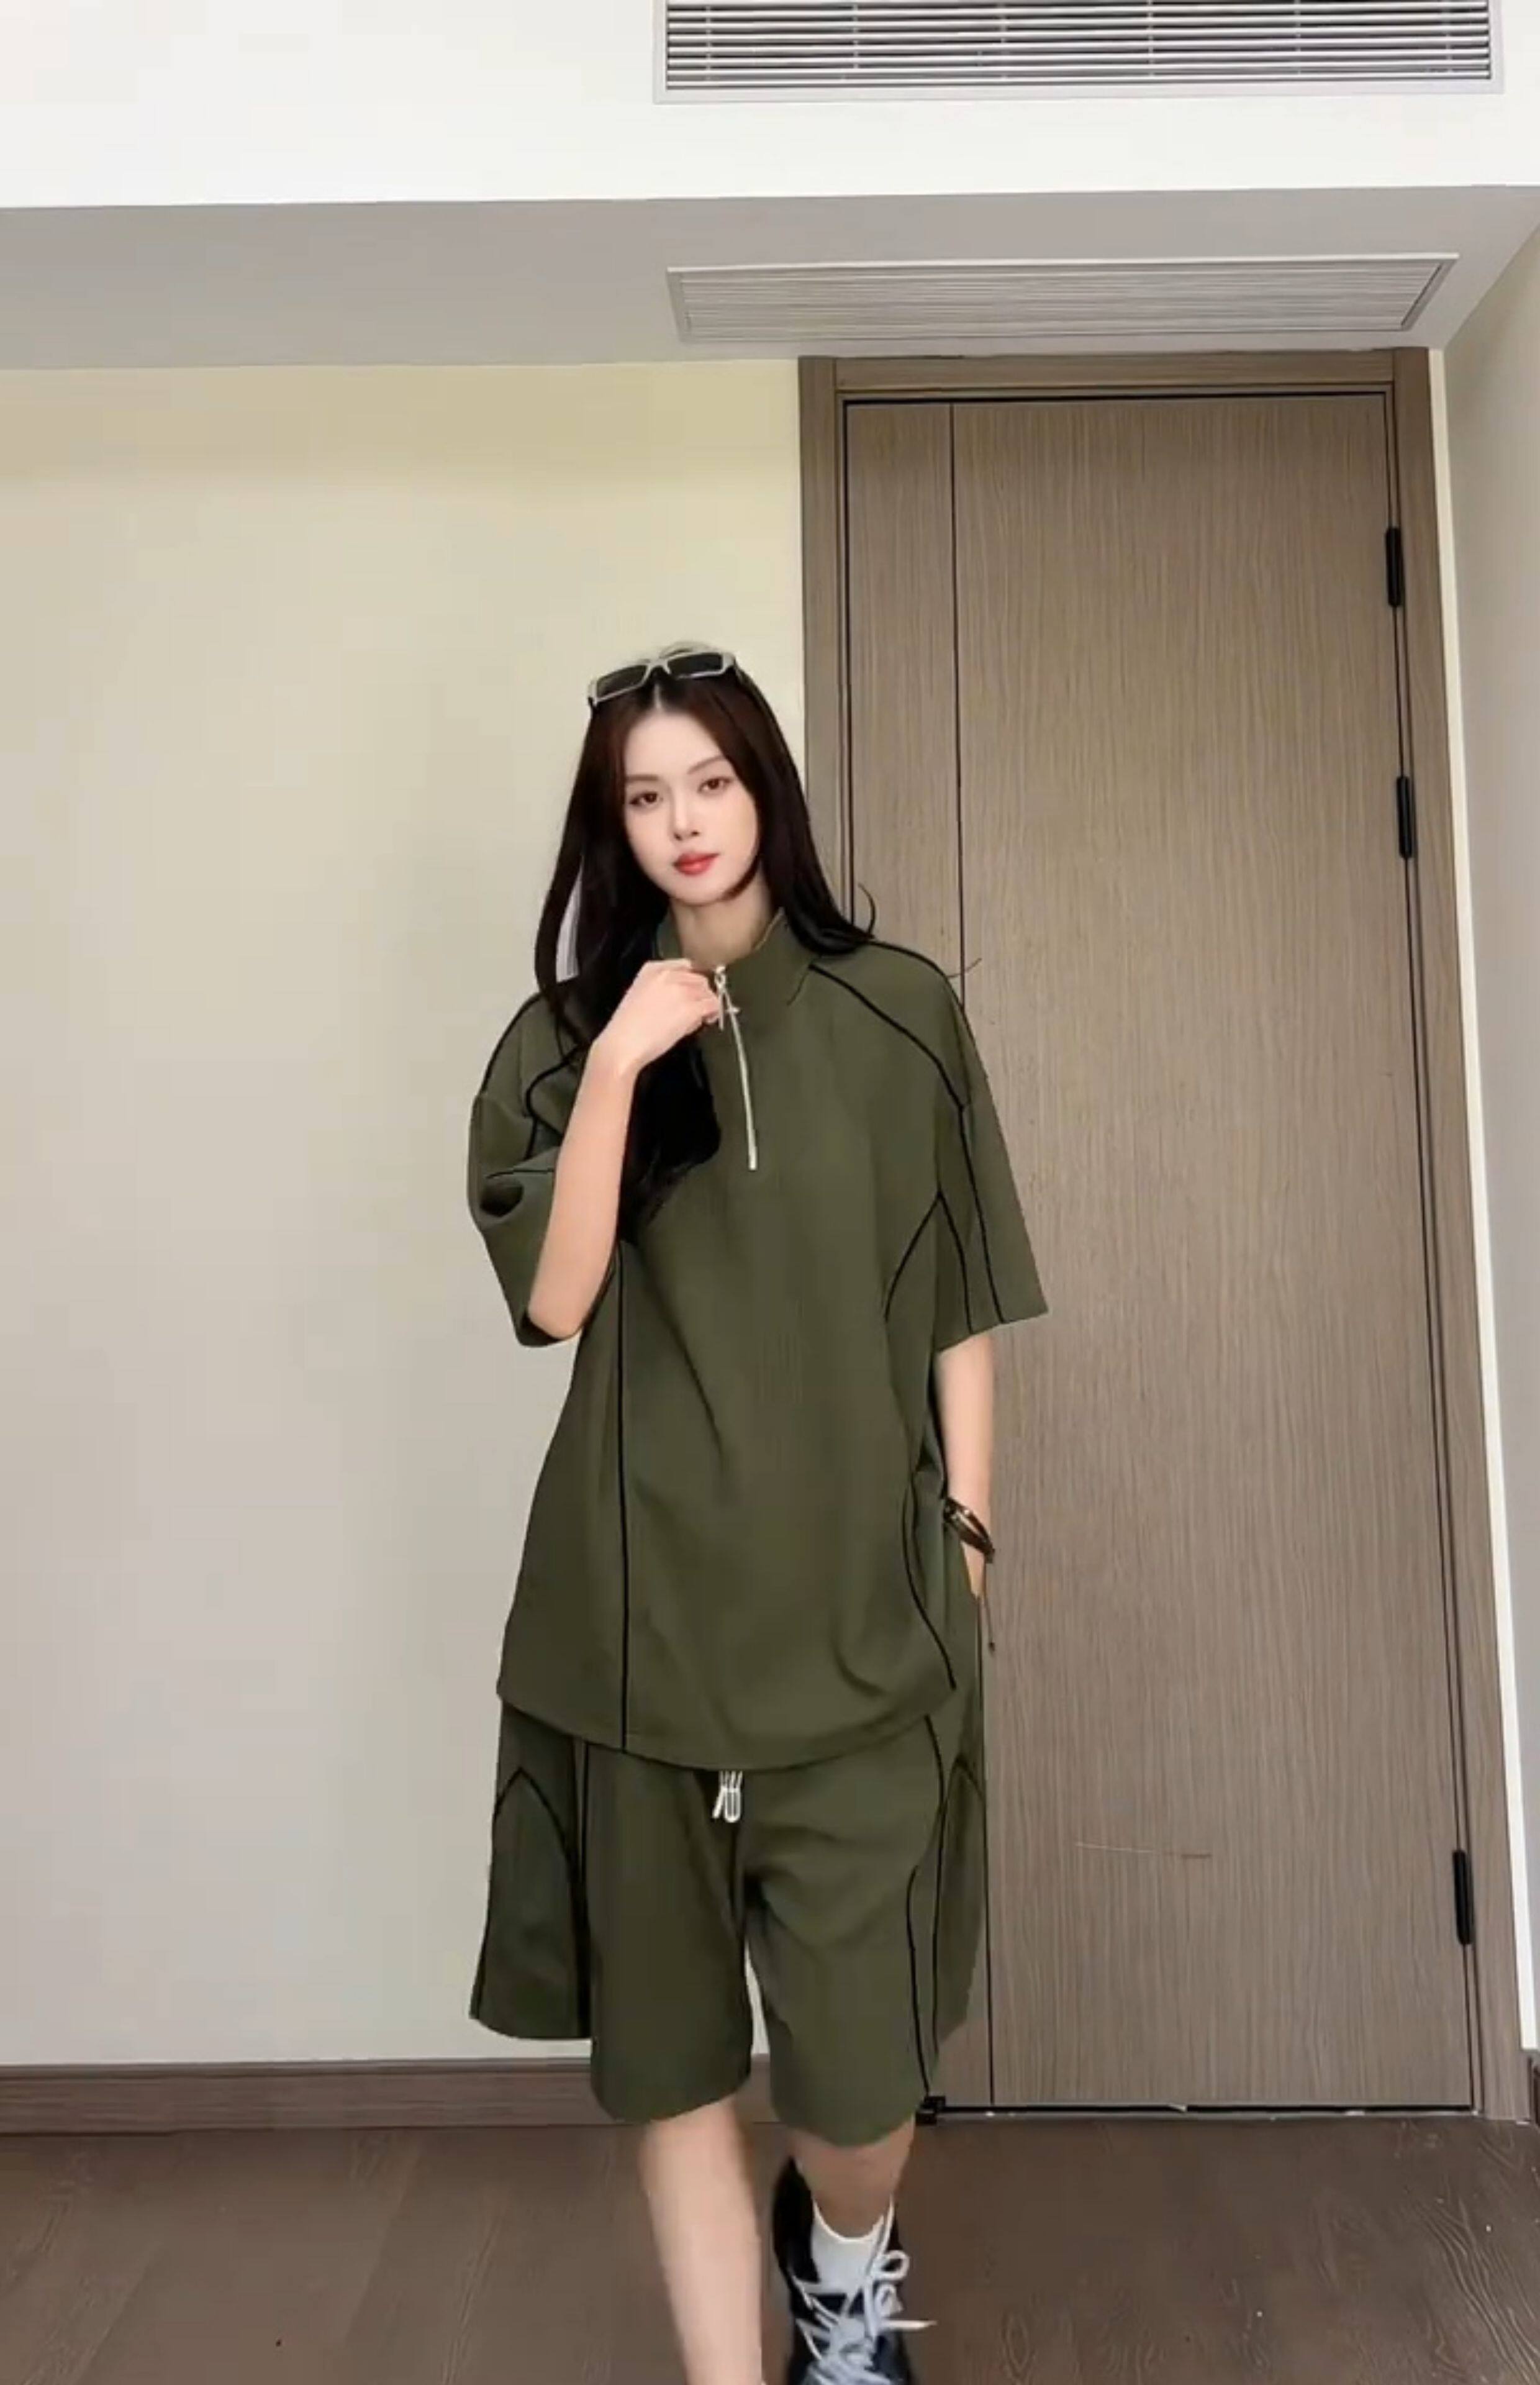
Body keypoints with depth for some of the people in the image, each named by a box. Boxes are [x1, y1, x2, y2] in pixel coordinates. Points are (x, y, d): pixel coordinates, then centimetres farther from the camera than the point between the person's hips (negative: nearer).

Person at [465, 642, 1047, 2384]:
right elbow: (551, 1299, -7)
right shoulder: (565, 1037, 5)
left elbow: (960, 1310, 6)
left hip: (858, 1603, 0)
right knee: (669, 2054, 8)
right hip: (640, 1606, 1)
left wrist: (966, 1534, 4)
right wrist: (617, 1069, -16)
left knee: (863, 2071, 3)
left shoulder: (895, 1013, 4)